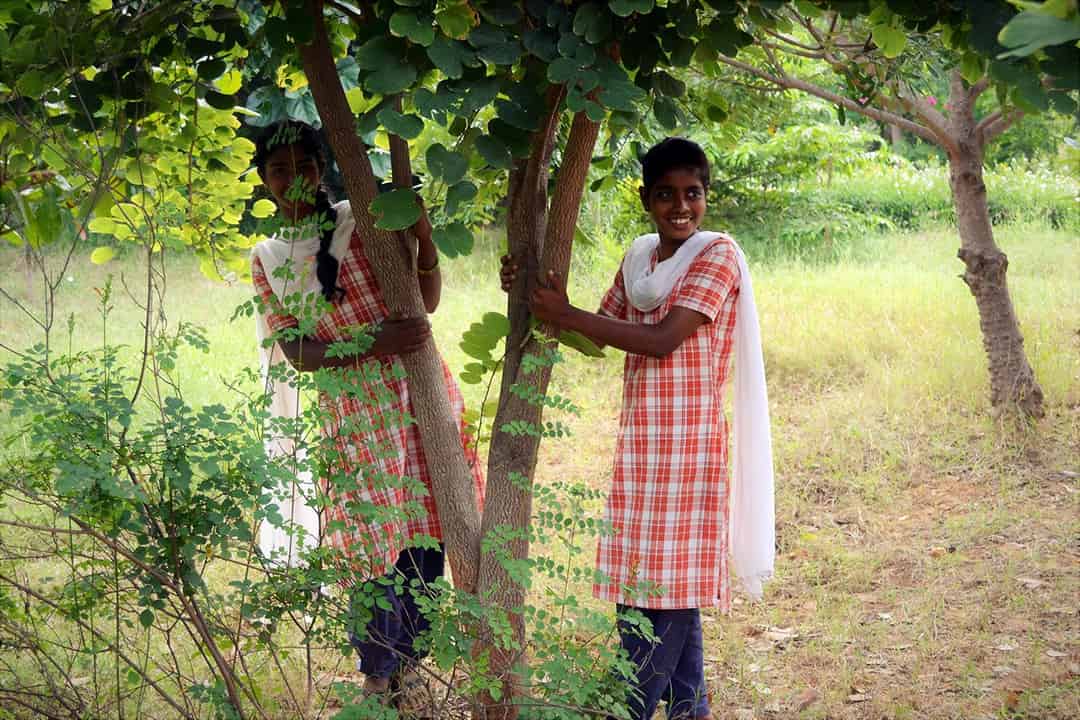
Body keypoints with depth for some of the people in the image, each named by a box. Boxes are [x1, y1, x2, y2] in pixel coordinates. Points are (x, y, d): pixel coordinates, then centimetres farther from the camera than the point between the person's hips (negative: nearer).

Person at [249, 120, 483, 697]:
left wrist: (423, 240, -23)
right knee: (371, 540, 0)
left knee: (422, 531, 2)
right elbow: (297, 351, -5)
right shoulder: (267, 259, 7)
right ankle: (377, 669, 16)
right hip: (353, 409, 1)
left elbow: (428, 301, -4)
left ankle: (409, 657, 17)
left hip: (416, 394, -1)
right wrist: (377, 344, -21)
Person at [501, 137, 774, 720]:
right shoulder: (639, 258, 12)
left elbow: (662, 340, -18)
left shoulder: (717, 255, -9)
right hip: (640, 445, 7)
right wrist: (538, 297, 2)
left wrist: (566, 315, -16)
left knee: (664, 586, -4)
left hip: (686, 447, -7)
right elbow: (598, 336, 15)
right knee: (668, 590, 12)